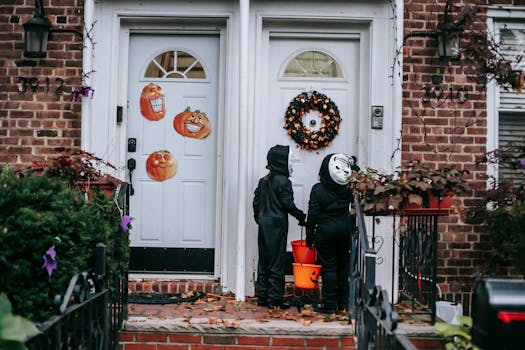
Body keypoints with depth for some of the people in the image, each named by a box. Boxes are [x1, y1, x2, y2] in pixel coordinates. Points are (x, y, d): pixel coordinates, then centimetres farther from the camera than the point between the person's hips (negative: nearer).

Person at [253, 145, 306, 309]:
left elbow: (256, 201, 13)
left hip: (264, 226, 8)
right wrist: (300, 216, 1)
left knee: (263, 262, 12)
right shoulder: (283, 181, -13)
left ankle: (262, 297, 17)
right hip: (277, 226, -8)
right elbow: (288, 204, -14)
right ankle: (274, 299, 0)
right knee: (276, 263, -2)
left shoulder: (263, 181, 10)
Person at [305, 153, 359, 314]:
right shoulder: (348, 188, -3)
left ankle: (330, 304, 3)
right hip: (345, 231, 3)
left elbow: (313, 215, -9)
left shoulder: (318, 189, -10)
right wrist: (352, 165, 18)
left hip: (326, 231, -3)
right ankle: (343, 302, 19)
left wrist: (309, 237, -2)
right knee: (344, 266, 13)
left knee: (328, 267, 2)